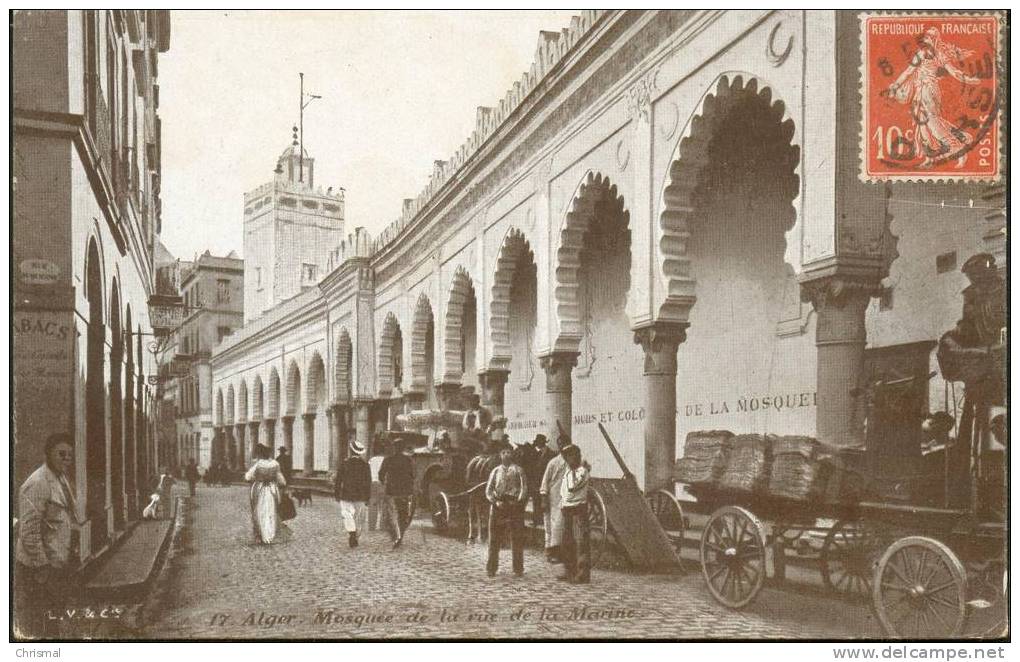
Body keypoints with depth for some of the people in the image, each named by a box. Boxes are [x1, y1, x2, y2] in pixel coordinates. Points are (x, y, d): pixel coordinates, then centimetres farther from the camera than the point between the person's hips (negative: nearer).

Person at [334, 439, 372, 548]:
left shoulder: (344, 463, -5)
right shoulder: (365, 465, -1)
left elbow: (338, 480, -1)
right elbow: (368, 482, 0)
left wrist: (337, 494, 9)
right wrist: (368, 497, 5)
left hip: (347, 495, -2)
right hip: (361, 496, 2)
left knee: (348, 515, -4)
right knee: (359, 518, 13)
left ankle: (352, 533, -26)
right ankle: (355, 538, 19)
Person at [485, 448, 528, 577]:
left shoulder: (518, 470, 10)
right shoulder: (496, 471, 15)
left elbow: (524, 488, 2)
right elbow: (488, 490, 9)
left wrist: (518, 502, -13)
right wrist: (496, 501, -8)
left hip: (514, 505, -1)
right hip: (498, 507, 1)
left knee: (517, 539, -1)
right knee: (494, 539, 2)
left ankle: (518, 569, 7)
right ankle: (491, 568, 10)